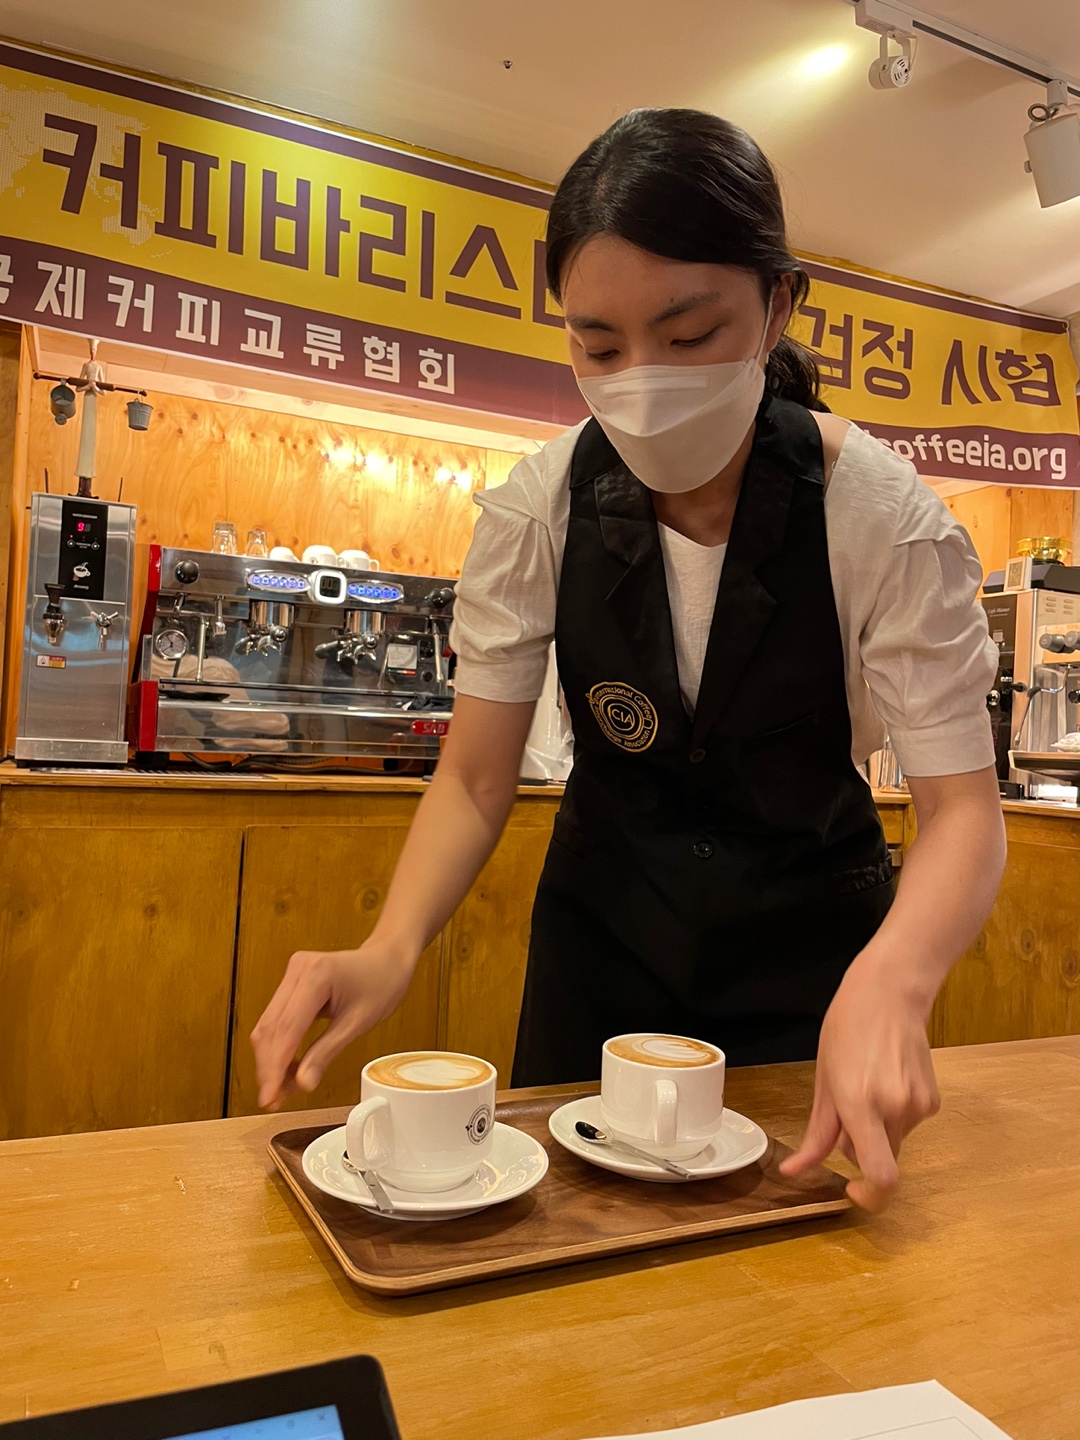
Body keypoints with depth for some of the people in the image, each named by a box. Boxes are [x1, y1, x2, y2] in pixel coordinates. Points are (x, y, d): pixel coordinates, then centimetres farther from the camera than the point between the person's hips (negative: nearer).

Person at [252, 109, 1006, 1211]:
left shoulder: (881, 513, -21)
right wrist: (389, 948, -32)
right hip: (603, 929, 2)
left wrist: (890, 978, -41)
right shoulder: (542, 506, -16)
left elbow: (960, 804, -21)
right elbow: (475, 778, -14)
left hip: (806, 946, 0)